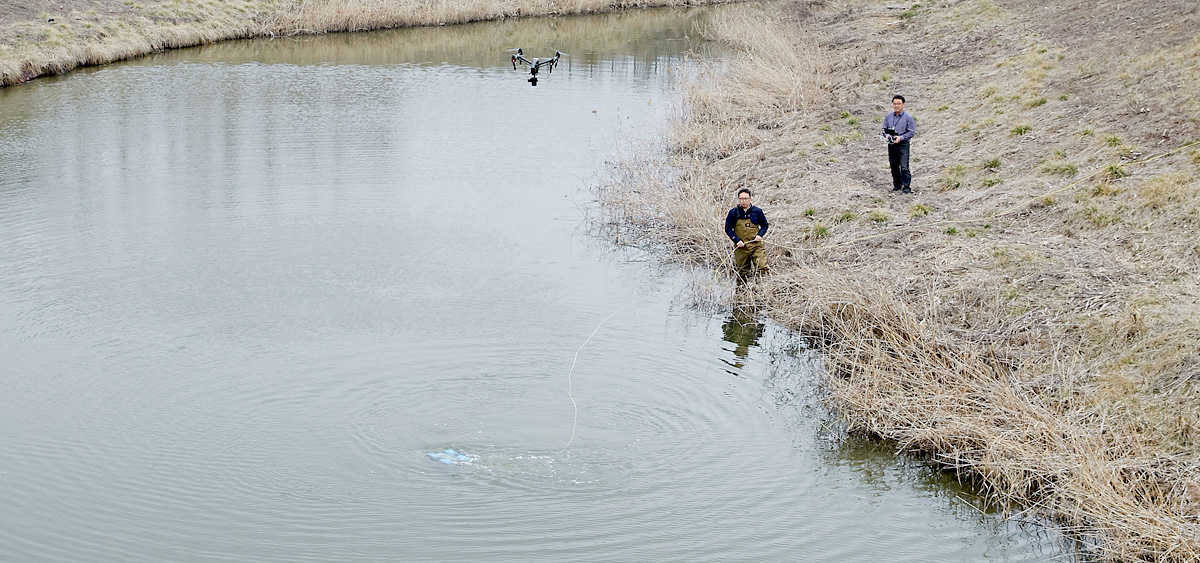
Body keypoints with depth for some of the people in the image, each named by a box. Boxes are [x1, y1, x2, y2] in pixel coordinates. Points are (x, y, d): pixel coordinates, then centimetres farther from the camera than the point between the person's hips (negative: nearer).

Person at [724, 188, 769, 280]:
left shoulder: (757, 211, 6)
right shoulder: (733, 212, 3)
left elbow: (765, 225, 17)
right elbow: (728, 228, 5)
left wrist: (760, 235, -2)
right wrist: (737, 240, -7)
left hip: (756, 245, 0)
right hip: (741, 247, 0)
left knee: (762, 268, -16)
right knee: (742, 274, 2)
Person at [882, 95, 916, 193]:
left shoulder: (908, 117, -5)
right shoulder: (888, 117, 9)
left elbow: (911, 132, -6)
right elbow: (884, 128, 15)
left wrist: (901, 137, -18)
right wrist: (886, 135, -8)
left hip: (903, 144, -5)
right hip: (891, 144, 5)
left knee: (904, 167, -10)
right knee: (894, 166, 10)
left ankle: (906, 186, -4)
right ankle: (897, 185, 22)